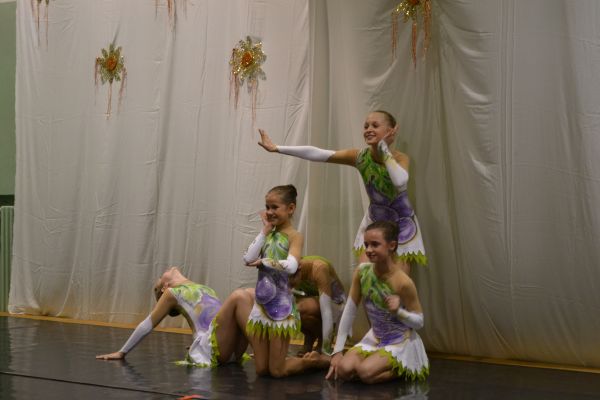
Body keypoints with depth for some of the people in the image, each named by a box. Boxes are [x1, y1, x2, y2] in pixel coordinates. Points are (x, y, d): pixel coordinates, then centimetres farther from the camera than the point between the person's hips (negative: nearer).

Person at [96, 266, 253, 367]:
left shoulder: (204, 289, 34)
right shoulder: (172, 293, 16)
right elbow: (147, 324, 18)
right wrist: (122, 352, 18)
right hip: (210, 347, -6)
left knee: (250, 293, -14)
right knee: (238, 296, -27)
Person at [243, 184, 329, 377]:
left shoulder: (294, 236, -8)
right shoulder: (268, 235, 8)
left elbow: (291, 266, -27)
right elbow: (248, 259, -8)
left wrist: (263, 262, -14)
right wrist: (265, 230, -5)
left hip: (281, 305, -6)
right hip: (261, 303, 6)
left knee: (277, 371, 0)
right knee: (261, 369, 10)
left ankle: (317, 360, 23)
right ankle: (307, 359, 31)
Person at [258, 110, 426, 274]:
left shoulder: (400, 158, -22)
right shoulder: (359, 156, -14)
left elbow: (400, 182, -46)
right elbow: (316, 154, -20)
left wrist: (384, 149, -34)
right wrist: (277, 148, -25)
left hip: (402, 225, -3)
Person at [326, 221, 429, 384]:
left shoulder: (403, 282, -24)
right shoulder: (362, 271, -11)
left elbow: (419, 322, -12)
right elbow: (349, 310, -3)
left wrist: (399, 311, -33)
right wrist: (337, 350, -5)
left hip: (400, 342, -5)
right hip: (374, 338, 5)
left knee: (365, 372, -28)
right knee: (344, 370, -17)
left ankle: (401, 369, 2)